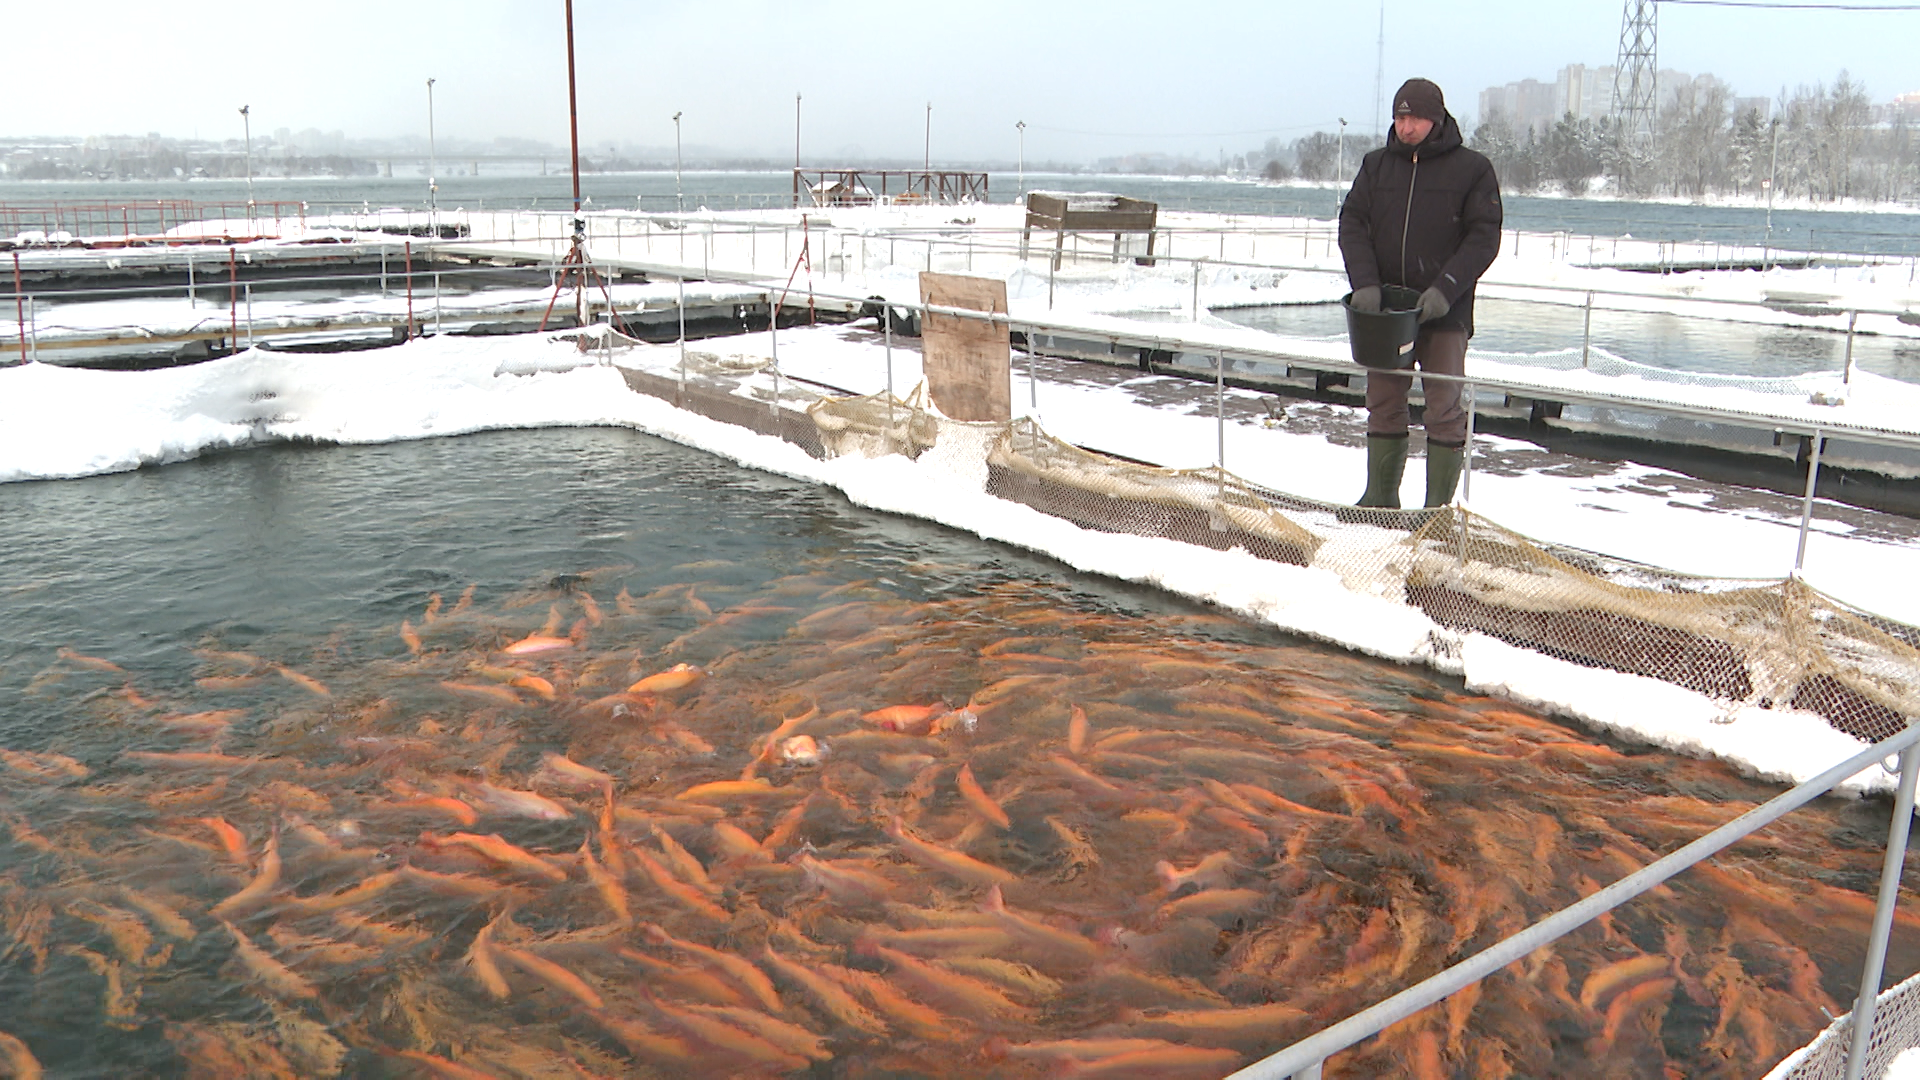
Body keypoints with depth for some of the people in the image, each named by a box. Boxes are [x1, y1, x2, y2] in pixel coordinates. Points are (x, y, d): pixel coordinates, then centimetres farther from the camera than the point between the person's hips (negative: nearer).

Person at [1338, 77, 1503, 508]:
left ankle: (1439, 507, 4)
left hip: (1446, 313, -3)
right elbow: (1352, 225, 3)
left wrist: (1445, 289, -18)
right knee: (1383, 406, 7)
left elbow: (1484, 237, -5)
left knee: (1445, 411, -2)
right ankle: (1380, 498, 16)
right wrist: (1364, 283, -13)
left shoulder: (1472, 169, 0)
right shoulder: (1376, 166, 10)